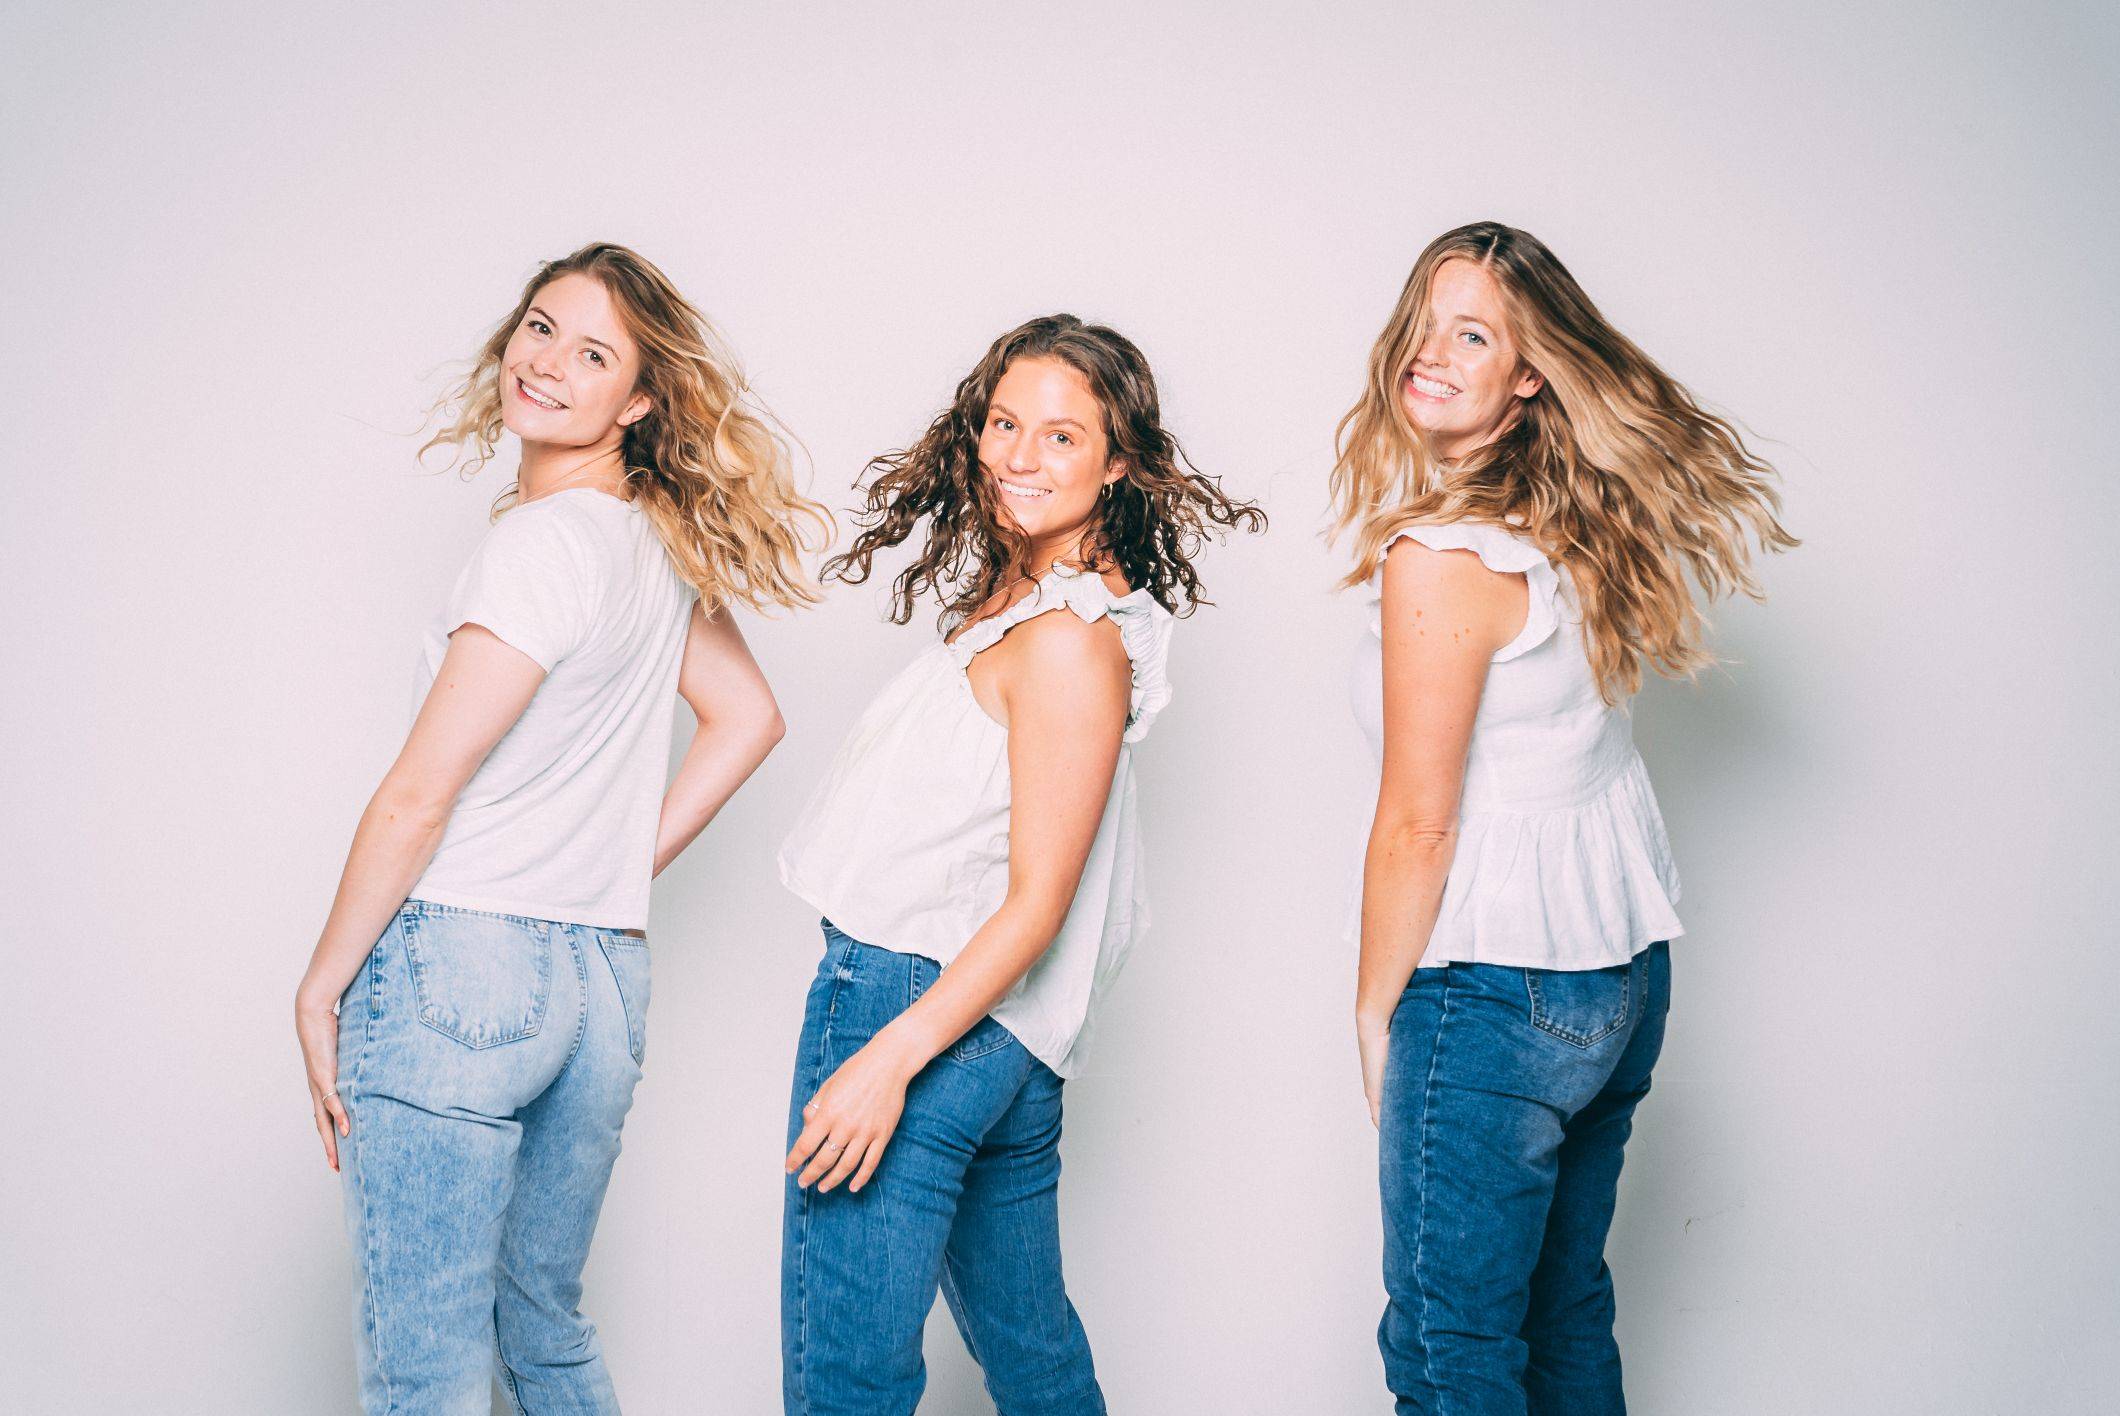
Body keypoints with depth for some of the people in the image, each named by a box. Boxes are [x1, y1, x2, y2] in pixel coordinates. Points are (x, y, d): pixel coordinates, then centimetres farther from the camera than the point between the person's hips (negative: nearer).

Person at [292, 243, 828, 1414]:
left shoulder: (542, 544, -13)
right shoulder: (662, 547, 10)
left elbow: (418, 796, -12)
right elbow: (748, 717, 19)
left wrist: (320, 988, -4)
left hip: (456, 965, -8)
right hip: (603, 979, 8)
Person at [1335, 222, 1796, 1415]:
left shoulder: (1439, 557, -18)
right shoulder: (1578, 529, 6)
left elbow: (1417, 825, -14)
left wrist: (1377, 1014, -5)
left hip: (1500, 992, -9)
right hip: (1629, 971, 9)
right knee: (1568, 1310, 20)